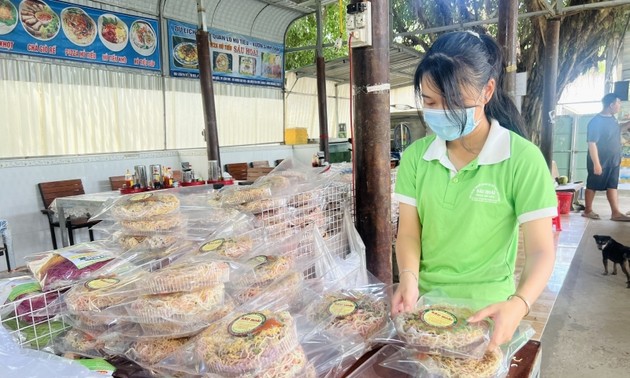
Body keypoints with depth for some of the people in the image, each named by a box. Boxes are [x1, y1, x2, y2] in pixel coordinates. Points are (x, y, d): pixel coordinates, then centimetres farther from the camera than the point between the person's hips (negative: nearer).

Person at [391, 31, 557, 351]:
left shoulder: (522, 159, -15)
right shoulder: (415, 156, -5)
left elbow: (541, 250, -16)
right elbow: (409, 231, -4)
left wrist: (518, 304, -33)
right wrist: (408, 277, -23)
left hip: (487, 309, -3)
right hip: (425, 301, 3)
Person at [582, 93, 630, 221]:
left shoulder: (612, 118, 7)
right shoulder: (596, 121, -20)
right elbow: (592, 143, -23)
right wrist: (596, 164, -25)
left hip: (613, 161, 8)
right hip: (600, 162, -8)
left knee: (612, 186, 7)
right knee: (592, 186, 4)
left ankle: (615, 213, 9)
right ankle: (587, 210, 15)